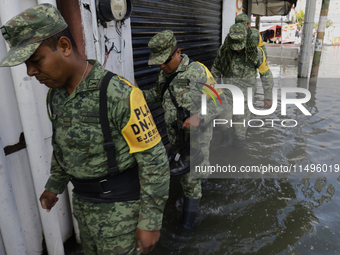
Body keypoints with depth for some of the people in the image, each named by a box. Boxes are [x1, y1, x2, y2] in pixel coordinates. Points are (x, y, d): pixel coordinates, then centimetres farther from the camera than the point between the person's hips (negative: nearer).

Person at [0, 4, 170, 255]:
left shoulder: (121, 95, -28)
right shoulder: (58, 93, -2)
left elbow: (155, 159, -23)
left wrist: (151, 221, -18)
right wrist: (55, 185, 22)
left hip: (121, 204, -7)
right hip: (85, 200, 8)